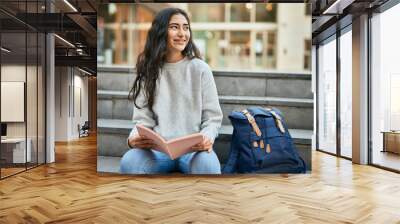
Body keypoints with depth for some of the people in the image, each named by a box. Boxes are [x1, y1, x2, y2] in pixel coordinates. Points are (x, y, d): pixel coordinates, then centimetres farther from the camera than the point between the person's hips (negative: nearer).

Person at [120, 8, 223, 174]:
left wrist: (208, 137, -20)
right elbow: (143, 120, 6)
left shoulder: (200, 68, 4)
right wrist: (133, 139, -17)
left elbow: (212, 117, 3)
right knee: (129, 162, -31)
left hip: (194, 148, -1)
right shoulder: (148, 71, 9)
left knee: (208, 165, -35)